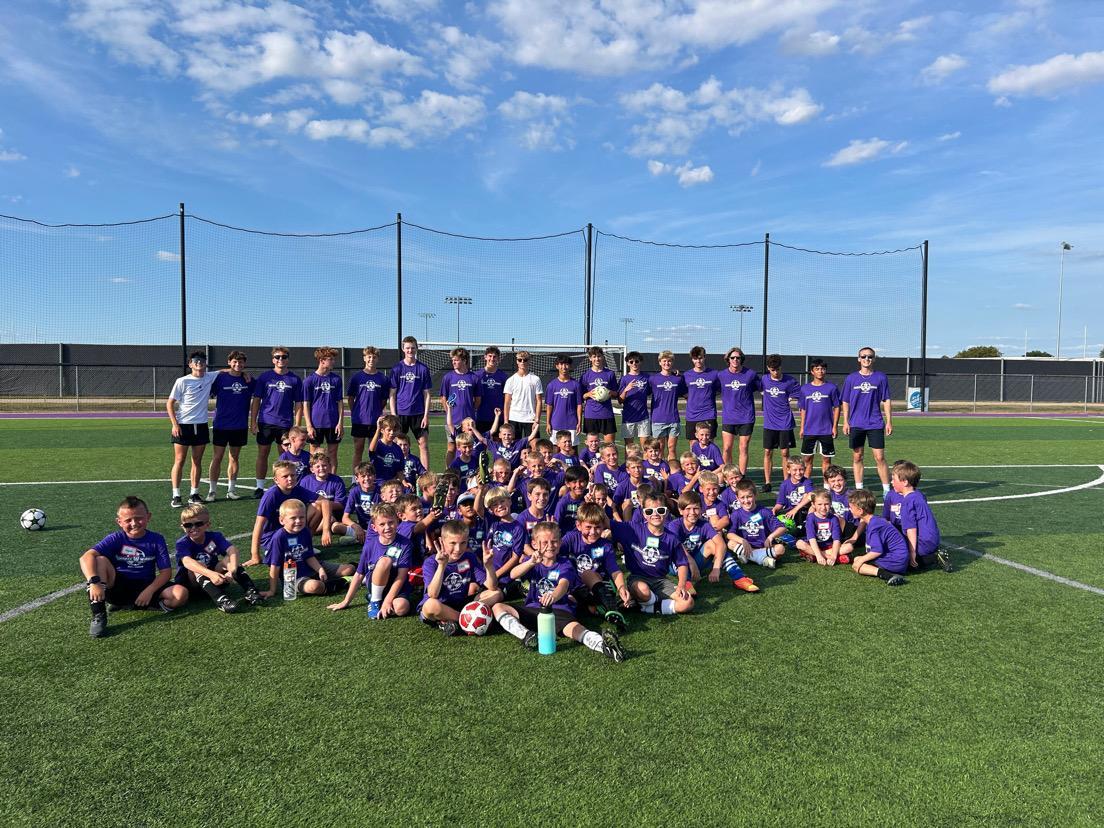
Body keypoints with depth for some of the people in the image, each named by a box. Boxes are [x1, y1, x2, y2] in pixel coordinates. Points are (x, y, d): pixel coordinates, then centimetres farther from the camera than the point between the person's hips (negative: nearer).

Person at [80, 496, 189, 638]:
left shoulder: (156, 540, -3)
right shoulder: (115, 539, -6)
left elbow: (166, 571, -6)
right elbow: (87, 556, -22)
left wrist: (149, 590, -22)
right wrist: (94, 582, -38)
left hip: (145, 588, 1)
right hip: (117, 587, -1)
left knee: (181, 594, -25)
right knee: (100, 561, -27)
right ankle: (98, 616, -26)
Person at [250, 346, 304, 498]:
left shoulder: (295, 379, 4)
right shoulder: (264, 377, 4)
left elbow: (298, 404, 5)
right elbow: (256, 400, 5)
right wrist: (253, 422, -1)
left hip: (286, 423, 0)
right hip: (265, 422, 0)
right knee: (262, 454, 5)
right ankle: (259, 487, 14)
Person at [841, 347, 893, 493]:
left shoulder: (880, 377, 3)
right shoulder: (851, 378, 4)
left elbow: (886, 401, 5)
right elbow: (845, 402, 8)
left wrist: (889, 422, 0)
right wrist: (846, 422, 2)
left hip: (876, 424, -1)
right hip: (856, 424, 1)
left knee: (879, 458, -3)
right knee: (857, 457, 6)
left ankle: (886, 490, 5)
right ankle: (859, 490, 15)